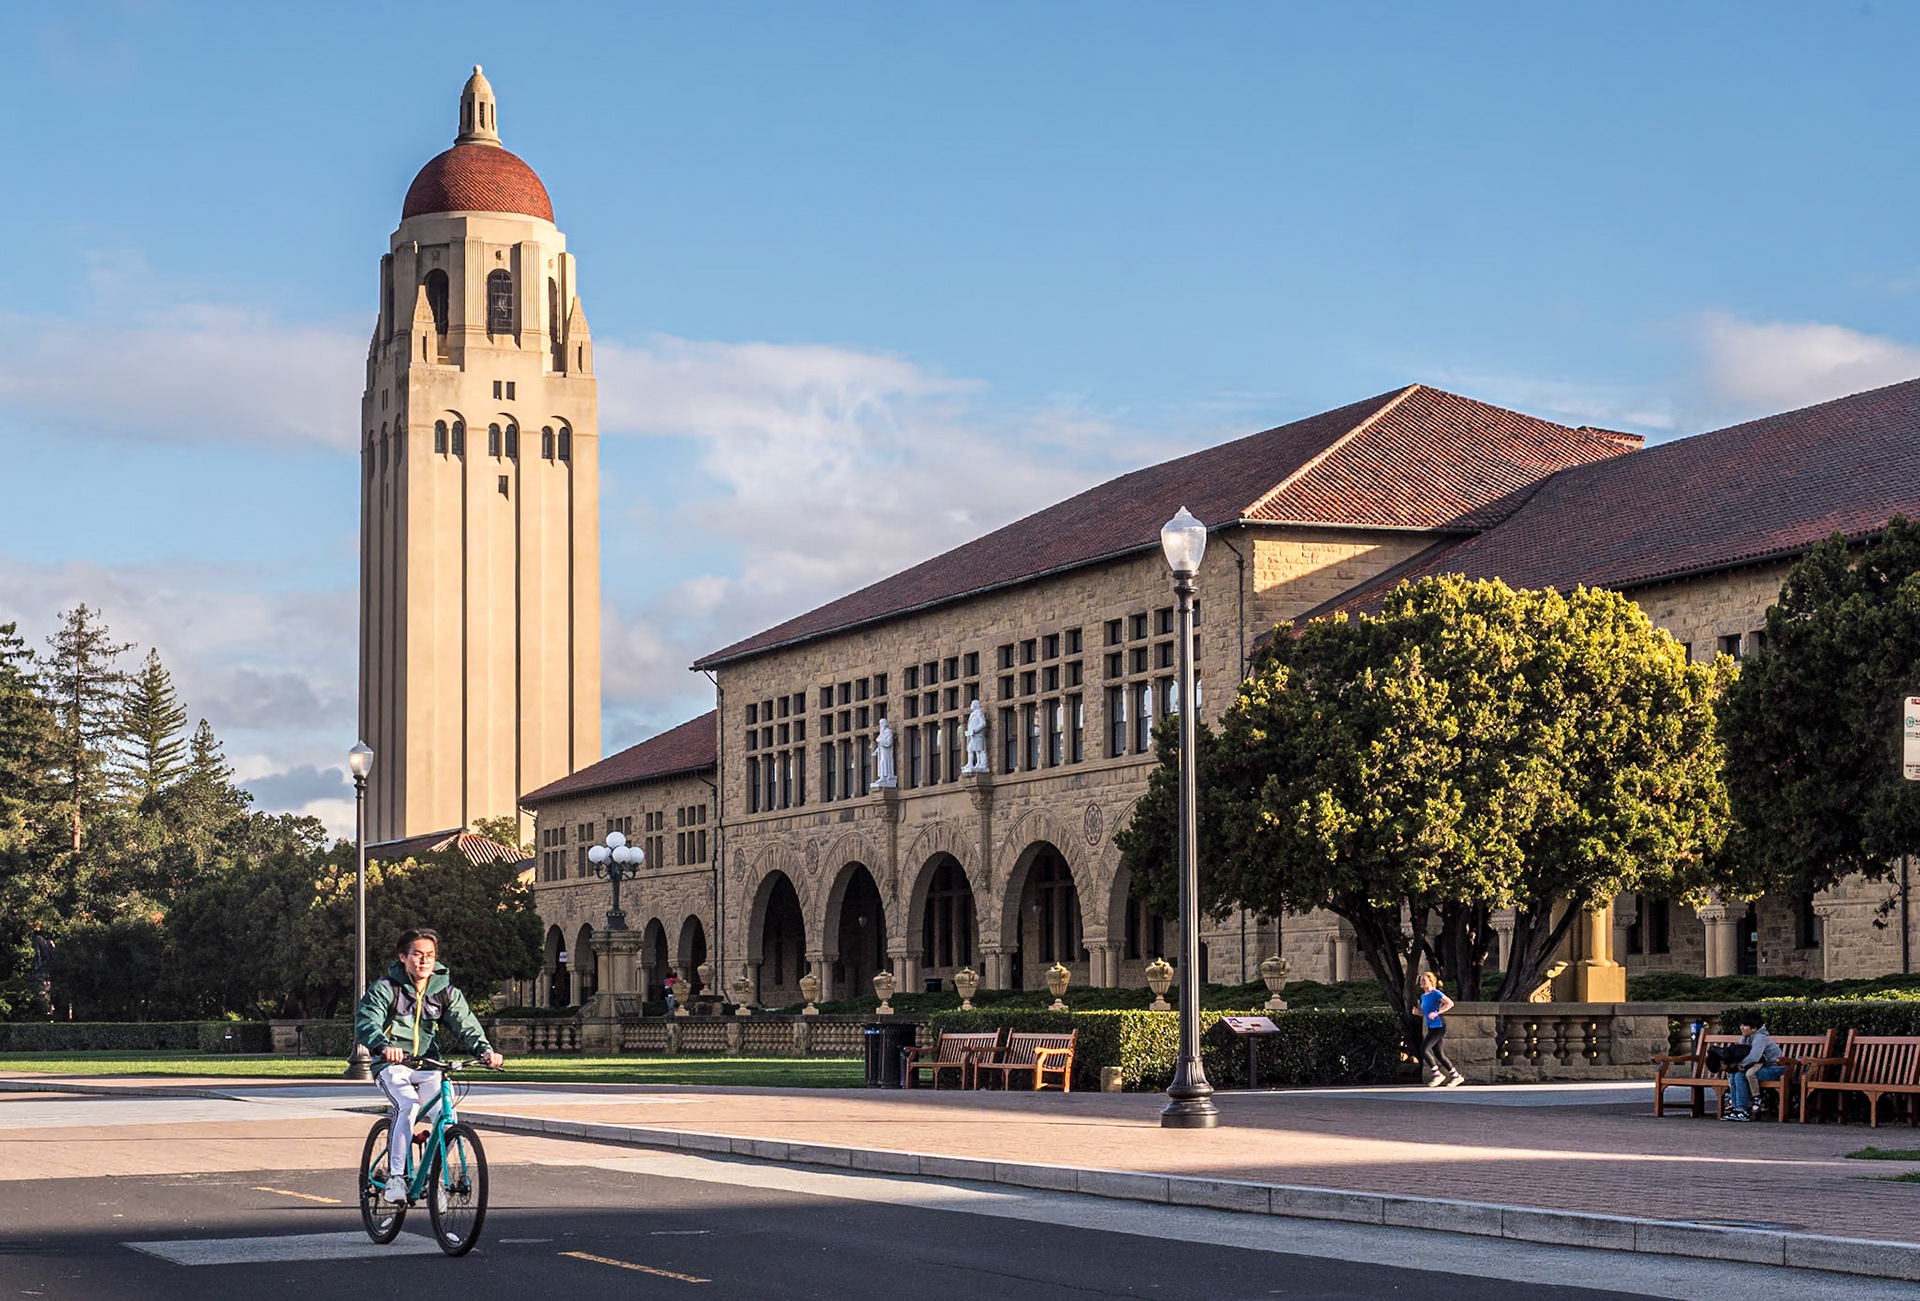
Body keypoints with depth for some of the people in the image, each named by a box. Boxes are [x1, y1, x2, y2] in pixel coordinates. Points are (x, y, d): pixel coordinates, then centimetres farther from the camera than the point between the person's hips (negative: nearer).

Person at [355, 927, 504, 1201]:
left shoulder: (445, 991, 5)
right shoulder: (385, 988, -6)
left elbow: (465, 1024, -5)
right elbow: (366, 1022, -20)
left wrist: (485, 1050, -26)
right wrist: (383, 1046, -42)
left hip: (427, 1067, 4)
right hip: (392, 1065, -3)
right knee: (408, 1106, -32)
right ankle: (395, 1177, -26)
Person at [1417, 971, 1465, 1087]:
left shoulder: (1435, 993, -9)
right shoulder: (1423, 996, 16)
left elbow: (1450, 1003, -18)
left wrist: (1437, 1013, -25)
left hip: (1438, 1027, -9)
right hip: (1431, 1028, 9)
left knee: (1424, 1049, -15)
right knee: (1439, 1054, 8)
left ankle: (1437, 1074, -7)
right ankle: (1456, 1076, 15)